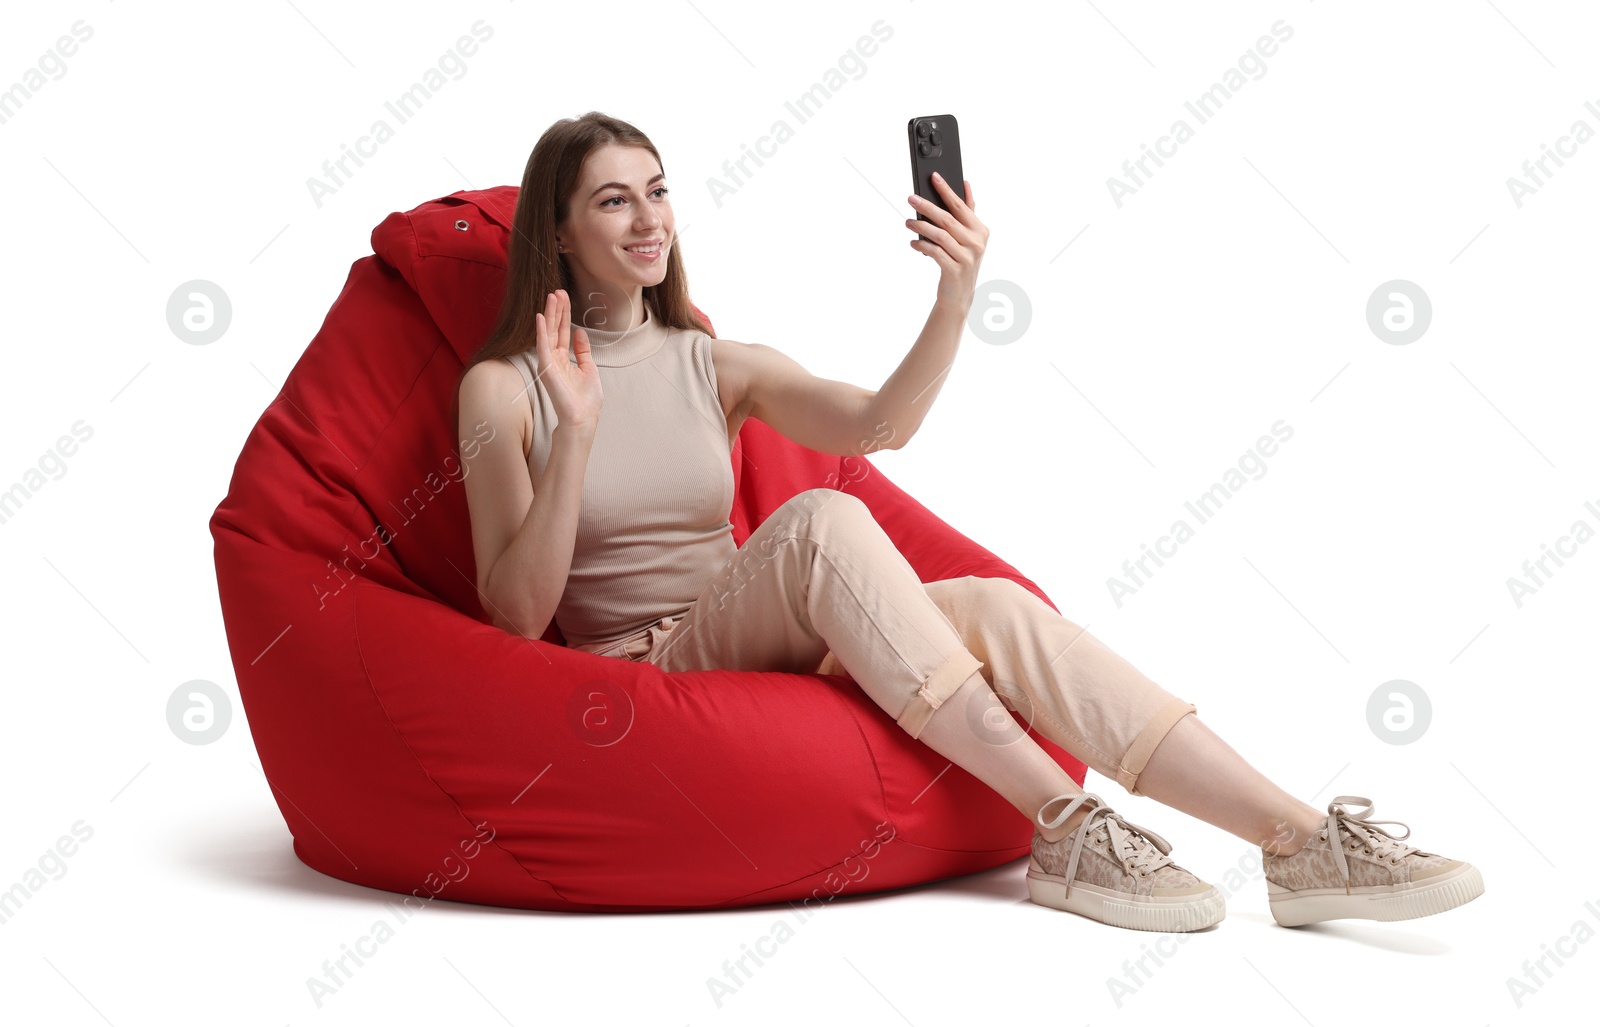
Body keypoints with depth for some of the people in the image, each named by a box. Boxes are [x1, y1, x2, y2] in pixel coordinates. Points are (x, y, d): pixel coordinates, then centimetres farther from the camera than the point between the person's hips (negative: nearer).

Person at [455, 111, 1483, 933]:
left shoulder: (715, 366, 11)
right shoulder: (504, 386, 0)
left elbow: (883, 422, -7)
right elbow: (519, 613, -9)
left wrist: (959, 291, -23)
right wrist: (577, 429, -19)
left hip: (764, 659, 4)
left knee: (993, 607, -24)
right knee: (819, 521, -32)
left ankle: (1305, 843, -28)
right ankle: (1064, 831, -31)